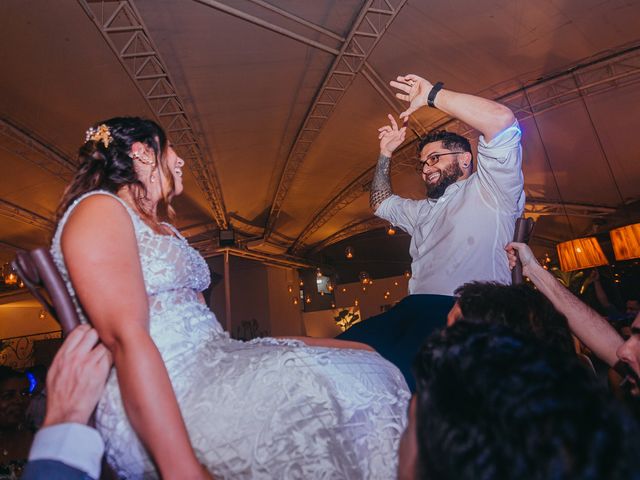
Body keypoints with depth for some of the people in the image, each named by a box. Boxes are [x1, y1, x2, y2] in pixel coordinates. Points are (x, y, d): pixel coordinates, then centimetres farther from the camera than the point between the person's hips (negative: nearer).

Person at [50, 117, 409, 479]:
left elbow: (195, 324, 14)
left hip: (213, 362, 9)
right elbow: (125, 338, -19)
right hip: (164, 393, -8)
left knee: (364, 361, -2)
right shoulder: (98, 209, -5)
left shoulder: (162, 226, 22)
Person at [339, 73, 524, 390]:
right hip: (414, 308, 7)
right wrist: (385, 154, 36)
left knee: (400, 371, -35)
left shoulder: (487, 189, 9)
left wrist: (432, 95, 2)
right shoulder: (424, 210, 33)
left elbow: (502, 120, -7)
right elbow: (380, 203, 45)